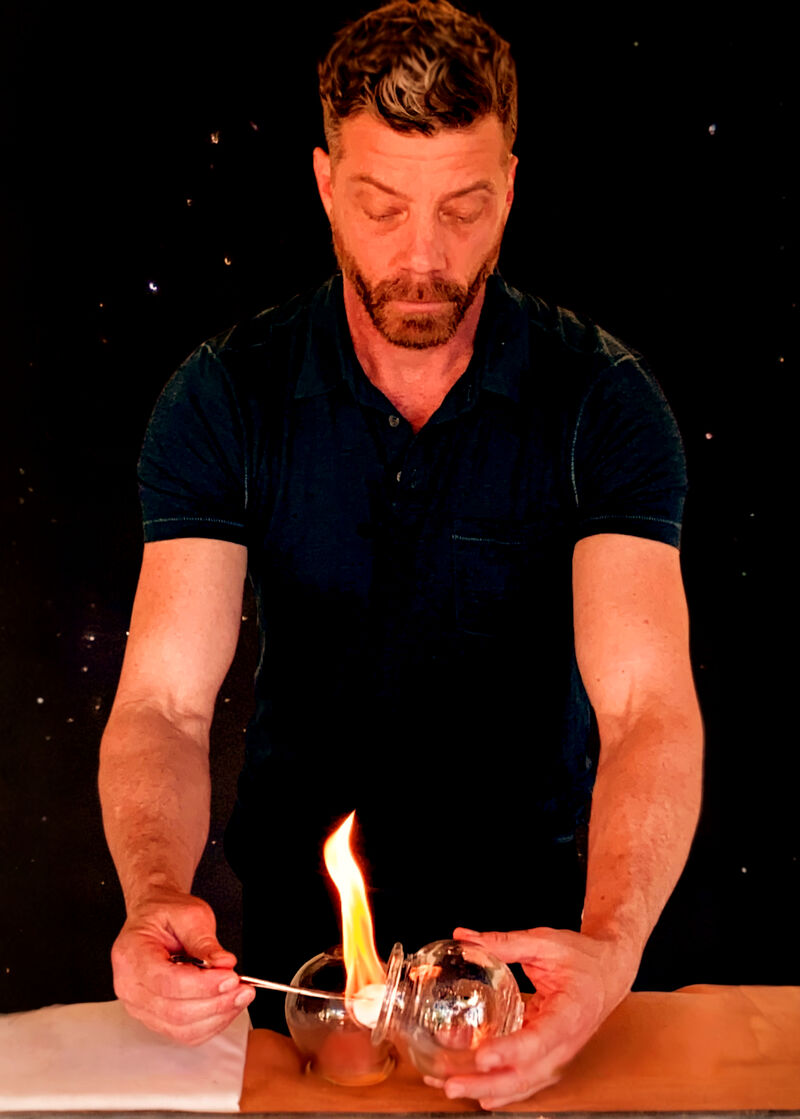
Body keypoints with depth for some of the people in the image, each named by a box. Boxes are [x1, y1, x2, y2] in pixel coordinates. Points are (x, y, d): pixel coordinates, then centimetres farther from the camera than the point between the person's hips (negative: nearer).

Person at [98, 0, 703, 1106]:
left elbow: (649, 704, -24)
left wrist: (611, 946, -41)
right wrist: (156, 900, -38)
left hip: (532, 892, 0)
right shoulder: (225, 396, -14)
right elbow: (164, 702, -19)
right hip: (300, 905, 1)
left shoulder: (603, 401, -16)